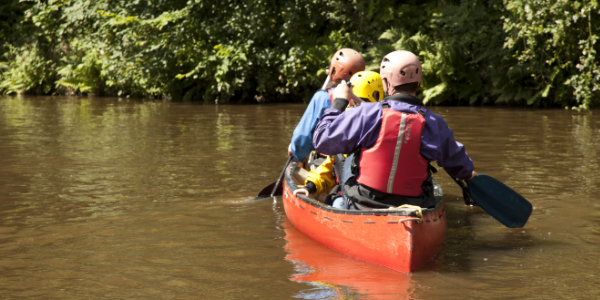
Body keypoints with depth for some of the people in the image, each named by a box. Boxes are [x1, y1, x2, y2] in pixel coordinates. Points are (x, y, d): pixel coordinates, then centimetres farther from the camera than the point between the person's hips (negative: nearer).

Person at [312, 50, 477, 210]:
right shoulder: (435, 123, -3)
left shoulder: (367, 114, -12)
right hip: (413, 210, 2)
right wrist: (468, 172, 41)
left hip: (363, 209, -1)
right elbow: (456, 160, 17)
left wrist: (339, 102, 9)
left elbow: (323, 140, -4)